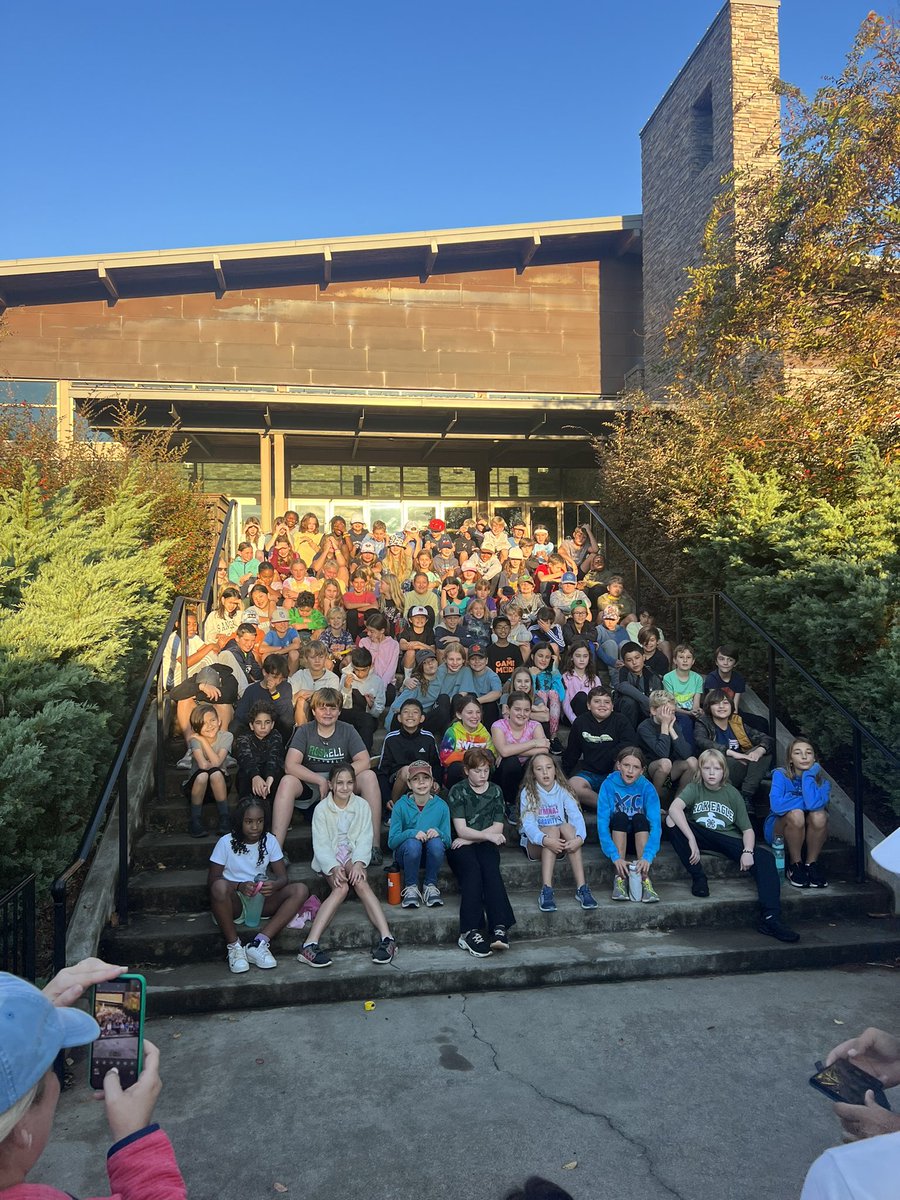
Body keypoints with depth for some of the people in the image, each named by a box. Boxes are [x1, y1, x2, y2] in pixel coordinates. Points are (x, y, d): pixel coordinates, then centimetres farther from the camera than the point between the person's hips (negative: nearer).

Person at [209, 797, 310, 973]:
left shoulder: (270, 841, -2)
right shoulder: (226, 843, -9)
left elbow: (283, 877, -4)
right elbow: (212, 880, -10)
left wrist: (275, 885, -29)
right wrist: (239, 886, -28)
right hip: (234, 902, -3)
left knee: (301, 890, -20)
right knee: (219, 887, -37)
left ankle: (259, 944, -25)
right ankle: (233, 946, -20)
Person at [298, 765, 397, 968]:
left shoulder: (362, 805, 2)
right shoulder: (322, 809, -2)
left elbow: (365, 839, -5)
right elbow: (321, 844, -9)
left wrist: (358, 863, -23)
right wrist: (334, 867, -25)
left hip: (353, 856, 1)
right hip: (330, 859, -1)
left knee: (360, 882, -30)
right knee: (341, 888, -30)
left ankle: (387, 938, -41)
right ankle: (310, 945, -40)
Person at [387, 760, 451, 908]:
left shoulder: (441, 805, -6)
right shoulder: (401, 805, -10)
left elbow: (448, 841, -5)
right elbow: (391, 841, -11)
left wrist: (438, 833, -27)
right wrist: (411, 833, -29)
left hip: (432, 855, 1)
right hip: (406, 854, -1)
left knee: (436, 842, -31)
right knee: (413, 843, -34)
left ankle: (430, 886, -9)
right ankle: (410, 888, -11)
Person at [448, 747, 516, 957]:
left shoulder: (495, 791, 11)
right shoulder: (457, 791, 0)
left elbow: (497, 827, 3)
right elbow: (461, 830, -8)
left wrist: (470, 838, -9)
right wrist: (487, 835, -21)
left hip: (485, 844, 2)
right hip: (461, 846, -2)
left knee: (491, 869, -29)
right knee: (472, 869, -32)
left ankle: (499, 927, -40)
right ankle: (470, 931, -40)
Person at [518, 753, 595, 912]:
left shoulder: (563, 790, 1)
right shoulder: (528, 792, -5)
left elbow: (577, 816, -14)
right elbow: (528, 824, -19)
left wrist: (579, 838, -36)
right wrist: (545, 840, -40)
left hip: (561, 844, 2)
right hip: (534, 844, -2)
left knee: (567, 827, -30)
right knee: (553, 829, -32)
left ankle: (582, 887, -34)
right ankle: (546, 891, -42)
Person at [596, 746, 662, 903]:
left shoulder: (647, 787, -16)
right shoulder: (609, 785, -17)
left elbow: (656, 823, -26)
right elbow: (602, 822, -24)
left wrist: (647, 856, -41)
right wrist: (615, 856, -36)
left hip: (640, 836, 0)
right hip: (617, 835, 0)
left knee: (640, 818, -29)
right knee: (620, 817, -30)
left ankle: (644, 879, -31)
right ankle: (620, 878, -30)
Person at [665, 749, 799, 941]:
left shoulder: (732, 793, 7)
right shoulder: (694, 788, 0)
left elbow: (747, 829, 4)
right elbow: (674, 808, -22)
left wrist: (748, 851, -17)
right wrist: (691, 840, -33)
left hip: (728, 839, 2)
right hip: (700, 835, -1)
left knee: (765, 856, -23)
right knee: (671, 821, -29)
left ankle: (769, 918, -28)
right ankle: (698, 877, -20)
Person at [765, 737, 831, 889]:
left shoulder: (821, 780, -8)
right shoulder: (780, 775, -15)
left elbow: (814, 803, -32)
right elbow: (776, 805, -33)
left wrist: (808, 775, -22)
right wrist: (805, 802, -23)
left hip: (809, 834, 2)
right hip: (779, 831, -2)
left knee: (819, 815, -30)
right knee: (795, 814, -34)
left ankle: (811, 864, -8)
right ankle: (795, 865, -11)